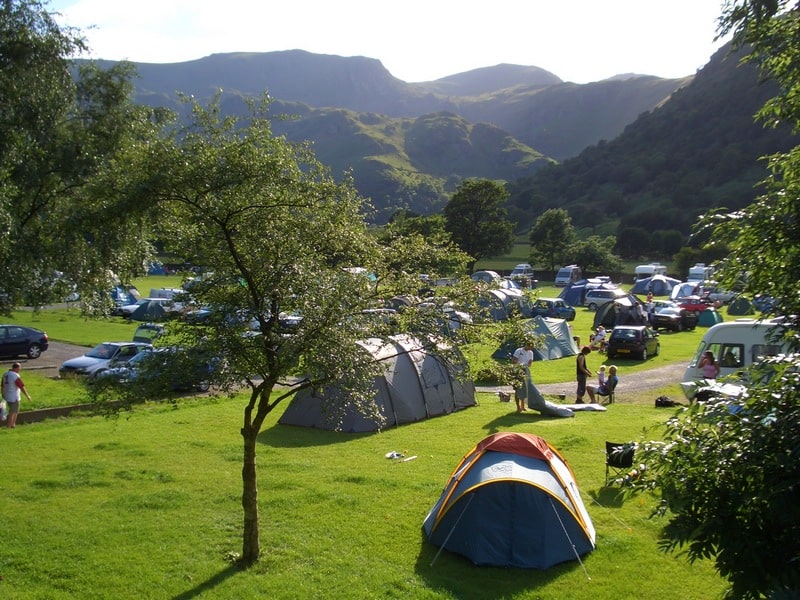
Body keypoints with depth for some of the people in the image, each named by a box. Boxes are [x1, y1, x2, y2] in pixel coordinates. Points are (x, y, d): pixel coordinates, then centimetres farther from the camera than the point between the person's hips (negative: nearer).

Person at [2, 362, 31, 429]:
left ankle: (13, 425, 26)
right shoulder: (15, 376, -21)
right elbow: (22, 387, -18)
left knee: (15, 411, 21)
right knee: (12, 413, 1)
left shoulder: (5, 374, 5)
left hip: (7, 396, 9)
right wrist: (27, 396, -9)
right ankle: (8, 428, 6)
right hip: (14, 398, -9)